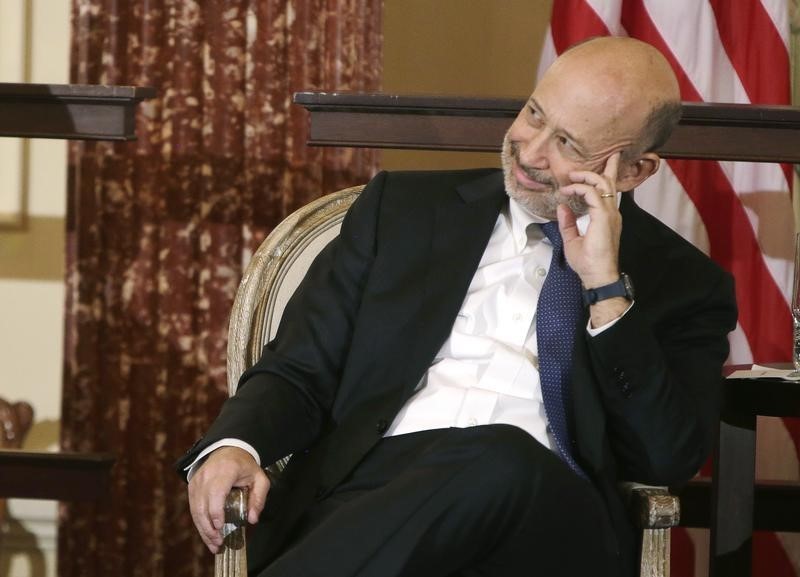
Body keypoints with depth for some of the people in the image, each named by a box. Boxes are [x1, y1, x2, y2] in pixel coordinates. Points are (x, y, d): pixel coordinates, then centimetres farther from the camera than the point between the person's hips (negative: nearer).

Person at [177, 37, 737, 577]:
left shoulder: (685, 284, 15)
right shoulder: (404, 206, 20)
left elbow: (669, 458, 2)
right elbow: (299, 371, 16)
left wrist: (607, 287, -3)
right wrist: (233, 446, -6)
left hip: (548, 514, 0)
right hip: (368, 482, 0)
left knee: (502, 462, -39)